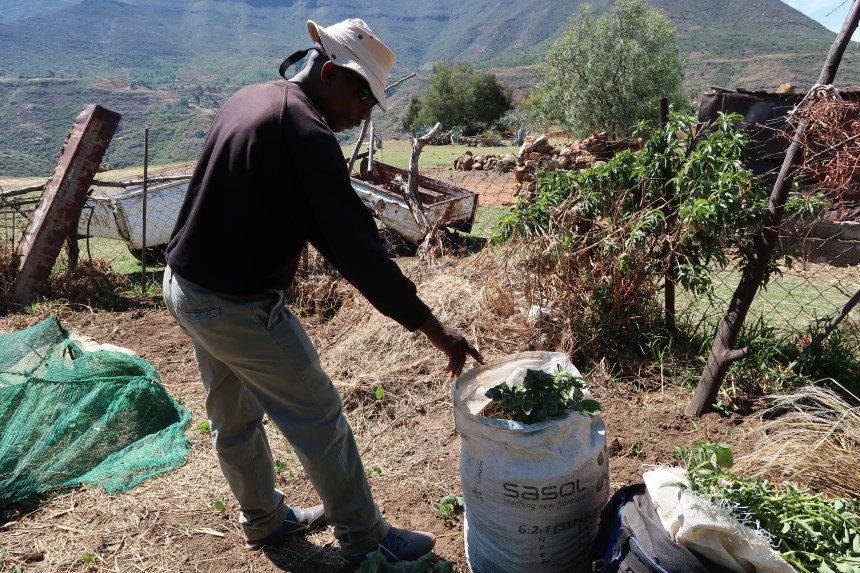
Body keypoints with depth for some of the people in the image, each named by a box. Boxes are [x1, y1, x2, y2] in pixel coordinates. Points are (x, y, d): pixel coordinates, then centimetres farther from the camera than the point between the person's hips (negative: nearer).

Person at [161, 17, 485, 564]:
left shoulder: (249, 98, 7)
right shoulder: (306, 134, -22)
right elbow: (353, 243, -27)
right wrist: (432, 326, -22)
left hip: (185, 284, 10)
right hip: (239, 308, -10)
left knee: (233, 417, 22)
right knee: (321, 421, 5)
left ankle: (264, 518, 44)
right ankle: (365, 541, 23)